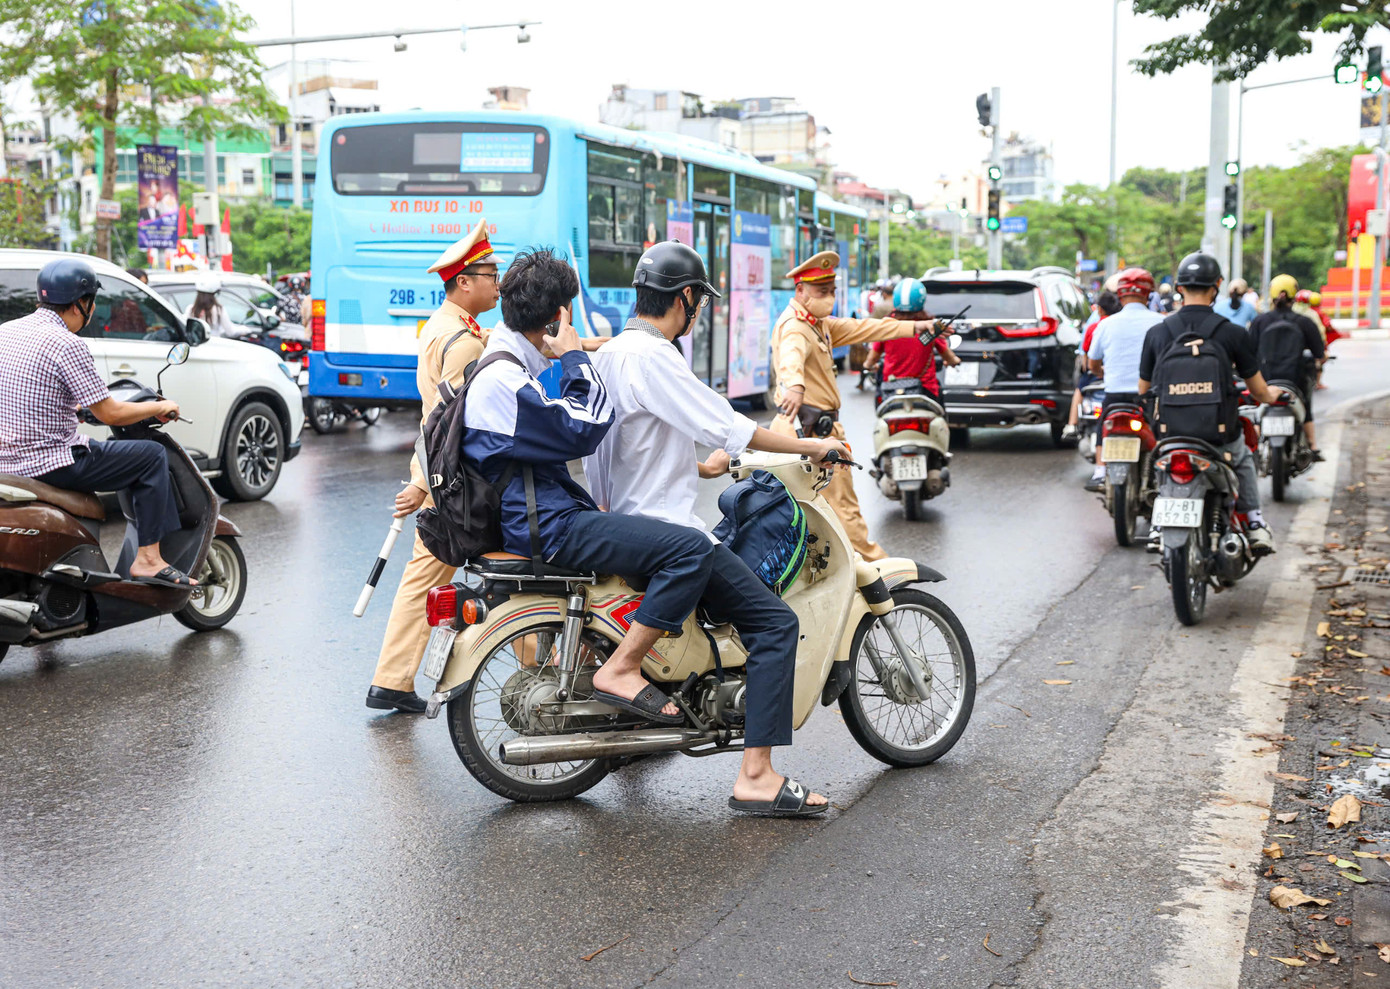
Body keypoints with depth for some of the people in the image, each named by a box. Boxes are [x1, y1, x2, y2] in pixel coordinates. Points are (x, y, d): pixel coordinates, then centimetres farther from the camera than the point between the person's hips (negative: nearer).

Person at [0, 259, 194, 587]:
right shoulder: (66, 344, -17)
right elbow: (110, 414, -14)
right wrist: (159, 407, 2)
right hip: (52, 465, -9)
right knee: (152, 456, 2)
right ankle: (148, 559, -1)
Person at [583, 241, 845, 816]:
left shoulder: (609, 353, 15)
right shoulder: (652, 355, -17)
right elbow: (727, 427, -18)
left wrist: (700, 468, 31)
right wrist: (809, 446, -7)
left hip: (624, 522, 11)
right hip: (660, 528, -11)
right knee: (775, 622, -13)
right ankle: (756, 775, -17)